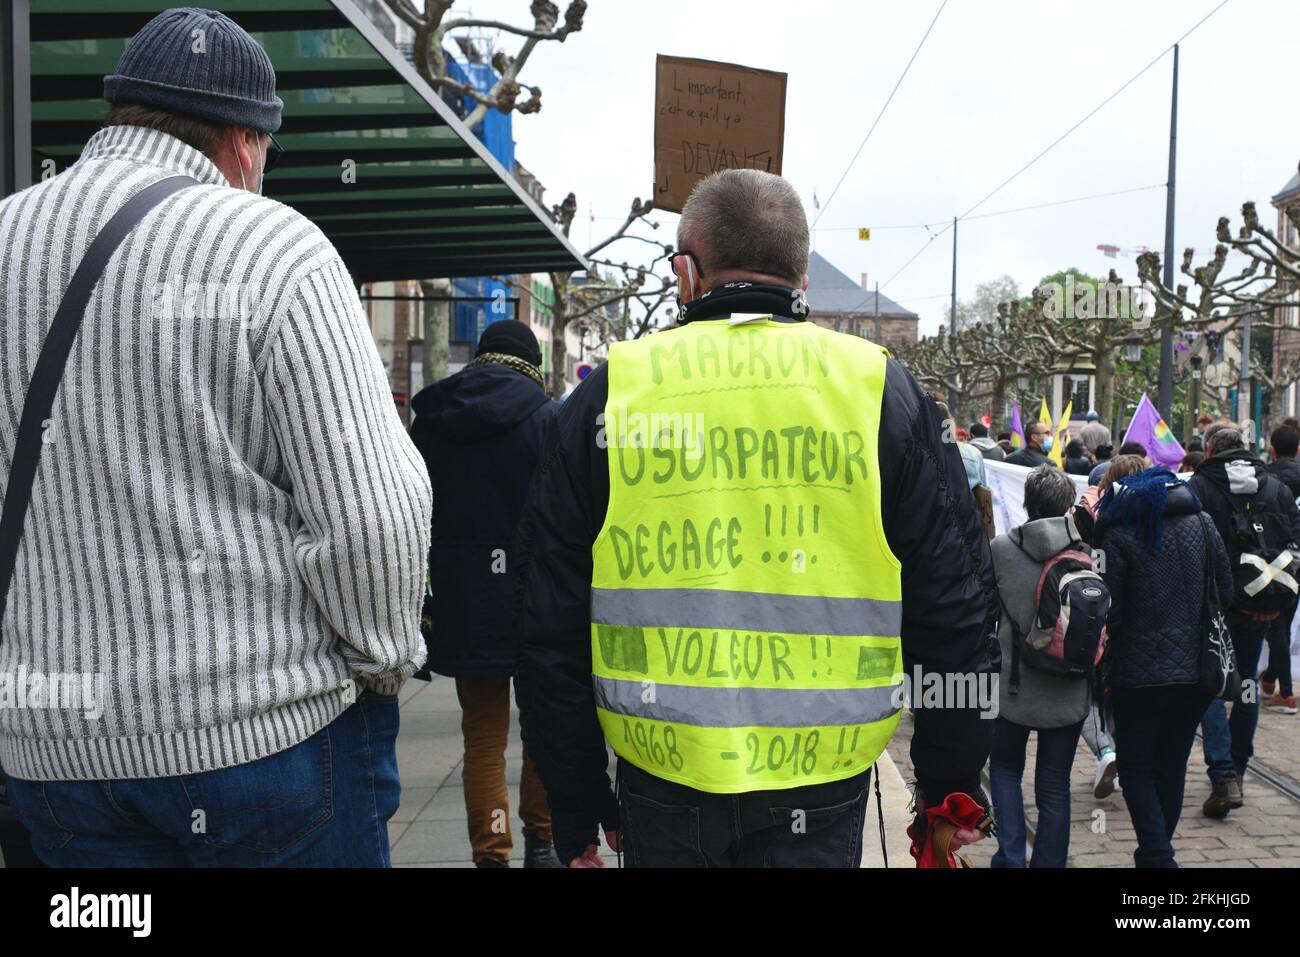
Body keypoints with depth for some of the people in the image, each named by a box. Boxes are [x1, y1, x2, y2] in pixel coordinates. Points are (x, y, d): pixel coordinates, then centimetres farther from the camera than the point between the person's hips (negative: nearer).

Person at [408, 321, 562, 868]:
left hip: (463, 603, 2)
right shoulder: (546, 417, -5)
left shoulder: (428, 421, 6)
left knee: (483, 739, 10)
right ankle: (539, 842, 27)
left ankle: (491, 854, 8)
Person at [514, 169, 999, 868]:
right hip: (820, 794, 0)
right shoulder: (886, 392, -1)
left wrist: (576, 807, 11)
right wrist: (950, 788, 13)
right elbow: (955, 612, 1)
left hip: (660, 793, 1)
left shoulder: (608, 393, -1)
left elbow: (551, 626, 2)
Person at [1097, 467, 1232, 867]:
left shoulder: (1119, 536, -9)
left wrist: (1102, 669, 3)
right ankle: (1157, 852, 26)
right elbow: (1226, 593, 8)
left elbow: (1109, 612, -10)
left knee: (1136, 767, 5)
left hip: (1140, 672, -4)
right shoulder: (1201, 524, 4)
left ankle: (1157, 855, -10)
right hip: (1197, 669, 5)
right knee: (1172, 766, 16)